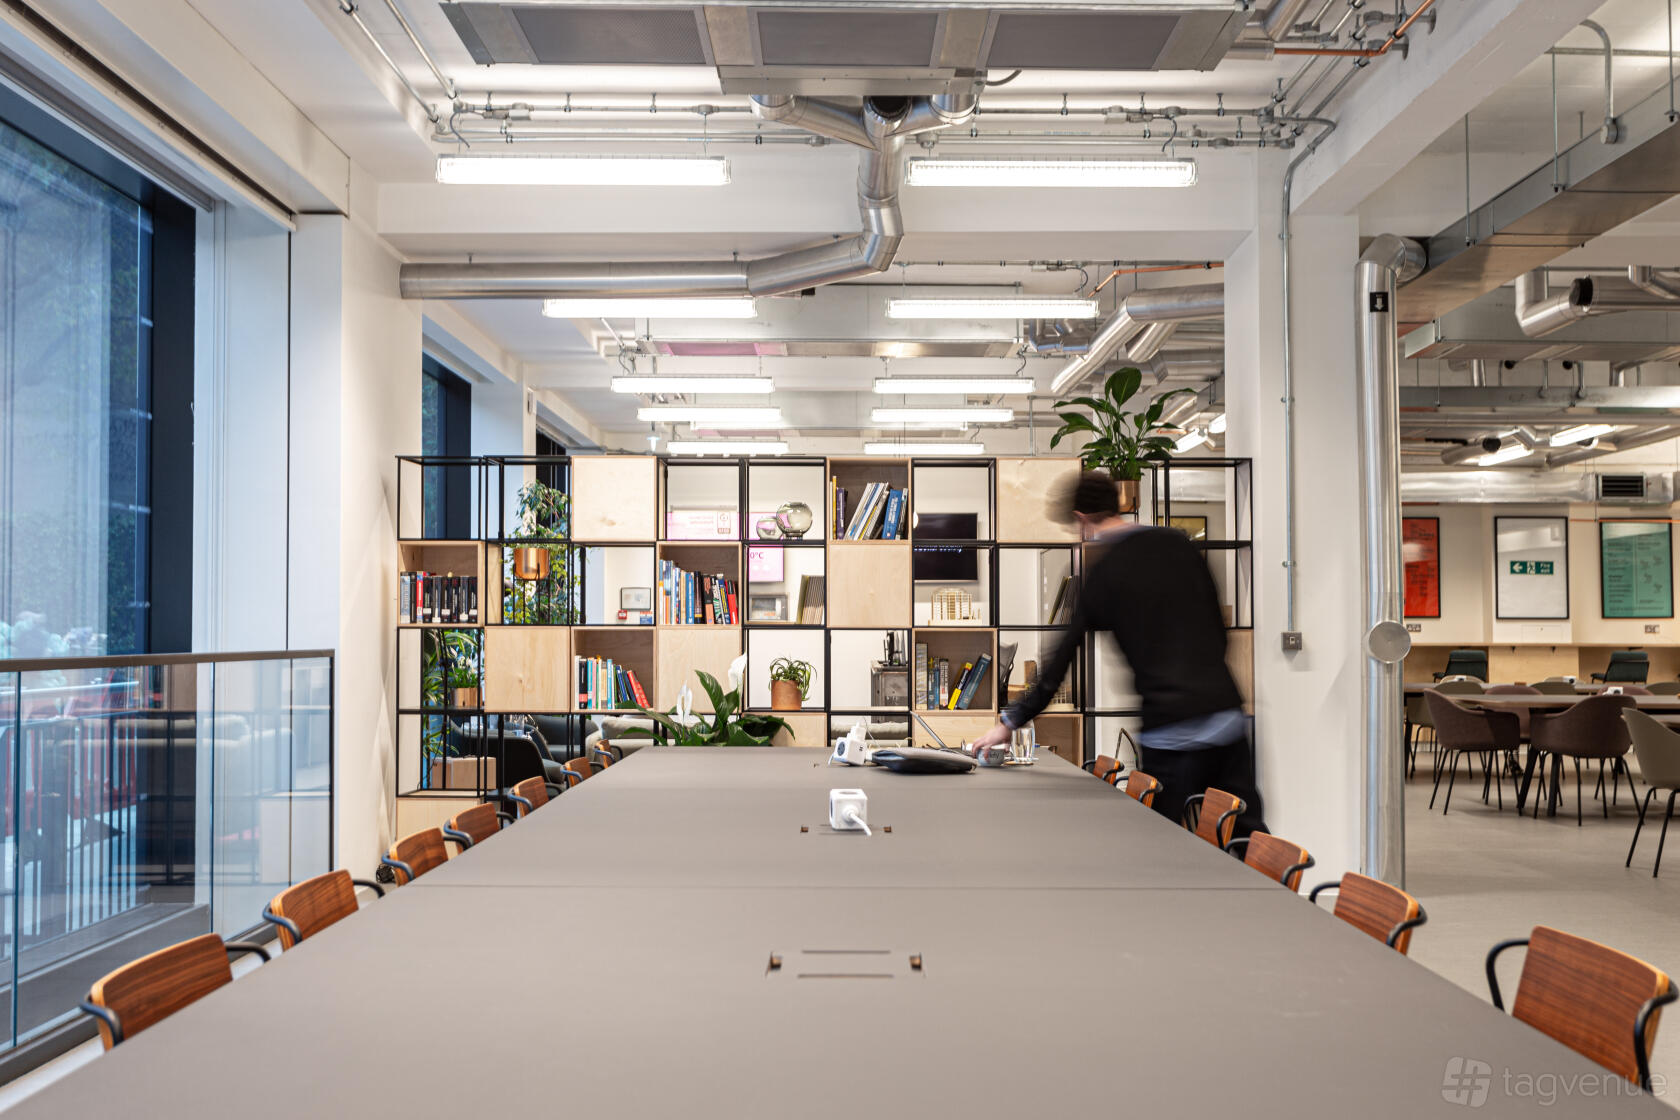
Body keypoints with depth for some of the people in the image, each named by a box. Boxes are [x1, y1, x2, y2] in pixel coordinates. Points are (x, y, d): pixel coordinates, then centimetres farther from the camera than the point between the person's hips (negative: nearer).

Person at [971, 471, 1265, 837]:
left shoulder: (1101, 574, -3)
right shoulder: (1178, 543, 9)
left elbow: (1060, 660, 0)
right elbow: (1219, 626, 15)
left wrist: (1010, 722, 9)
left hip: (1171, 729, -4)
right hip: (1226, 713, 5)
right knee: (1250, 834, 10)